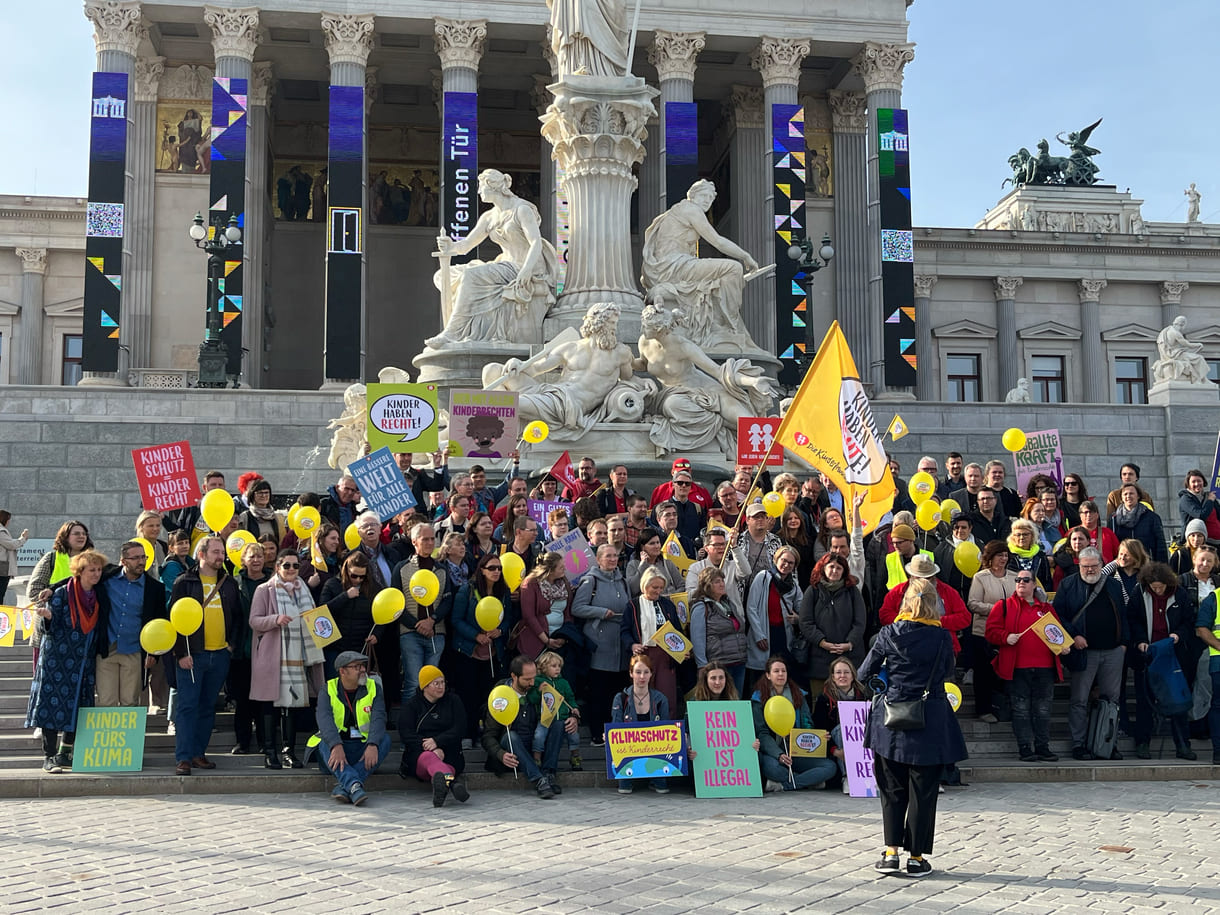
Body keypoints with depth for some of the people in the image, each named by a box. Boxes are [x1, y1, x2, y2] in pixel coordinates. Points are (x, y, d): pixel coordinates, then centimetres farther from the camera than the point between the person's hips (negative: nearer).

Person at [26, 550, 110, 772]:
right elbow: (51, 629, -9)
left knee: (77, 708, 5)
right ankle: (49, 757, -1)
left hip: (84, 663, 5)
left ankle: (64, 754, 15)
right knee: (54, 703, -6)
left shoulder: (100, 597, 8)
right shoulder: (62, 594, -6)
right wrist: (47, 616, -29)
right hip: (57, 660, -5)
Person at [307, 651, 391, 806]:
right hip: (336, 749, -1)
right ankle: (354, 786, -55)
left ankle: (343, 786, -40)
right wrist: (336, 746, -38)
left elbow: (378, 719, -12)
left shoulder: (374, 688, 4)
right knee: (325, 744, -31)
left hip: (364, 750, 1)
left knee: (385, 739, -26)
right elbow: (324, 720, -18)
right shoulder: (328, 691, 0)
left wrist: (372, 745, -33)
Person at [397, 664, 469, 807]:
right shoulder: (410, 705, 10)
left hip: (448, 754, 4)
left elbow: (459, 729, 3)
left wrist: (437, 741, -14)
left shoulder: (453, 700, 15)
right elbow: (406, 734, -3)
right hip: (418, 754, -4)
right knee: (428, 757, -40)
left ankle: (441, 780, -68)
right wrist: (432, 750, -18)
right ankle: (451, 779, -73)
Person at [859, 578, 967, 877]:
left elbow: (864, 673, 1)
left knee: (892, 789, 13)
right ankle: (916, 858, 12)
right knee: (923, 792, 7)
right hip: (930, 722, -1)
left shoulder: (889, 634, -5)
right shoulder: (941, 637, -7)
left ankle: (891, 853, 11)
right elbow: (947, 672, 9)